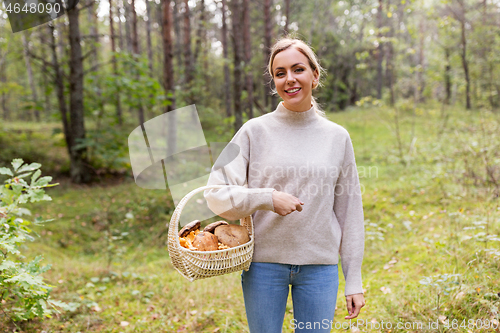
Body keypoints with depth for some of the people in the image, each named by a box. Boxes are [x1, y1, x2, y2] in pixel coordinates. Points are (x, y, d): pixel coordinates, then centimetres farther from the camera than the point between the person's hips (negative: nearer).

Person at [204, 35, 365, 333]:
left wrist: (354, 280, 5)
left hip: (320, 266, 1)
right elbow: (215, 194, -4)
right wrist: (267, 199, -18)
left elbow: (349, 210, 6)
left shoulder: (337, 137, 3)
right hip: (264, 264, -1)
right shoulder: (255, 131, -2)